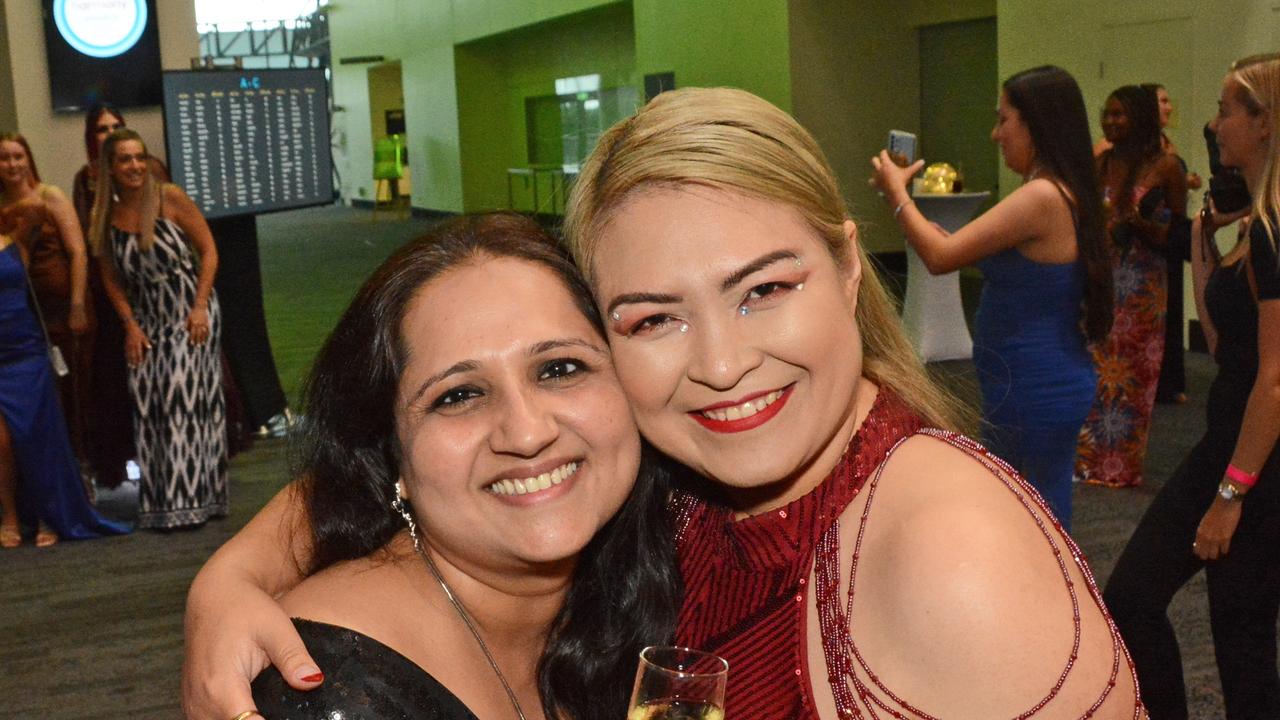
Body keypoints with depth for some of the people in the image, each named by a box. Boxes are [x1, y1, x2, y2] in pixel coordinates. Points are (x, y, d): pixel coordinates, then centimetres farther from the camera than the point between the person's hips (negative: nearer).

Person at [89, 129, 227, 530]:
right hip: (146, 320, 3)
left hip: (190, 312, -3)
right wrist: (130, 325, -1)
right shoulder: (104, 218, 2)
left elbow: (209, 251, -5)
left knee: (185, 397, -8)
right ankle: (161, 503, 9)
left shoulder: (170, 199, -7)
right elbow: (111, 279, 9)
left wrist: (200, 308, -11)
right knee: (148, 405, 0)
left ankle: (193, 499, -1)